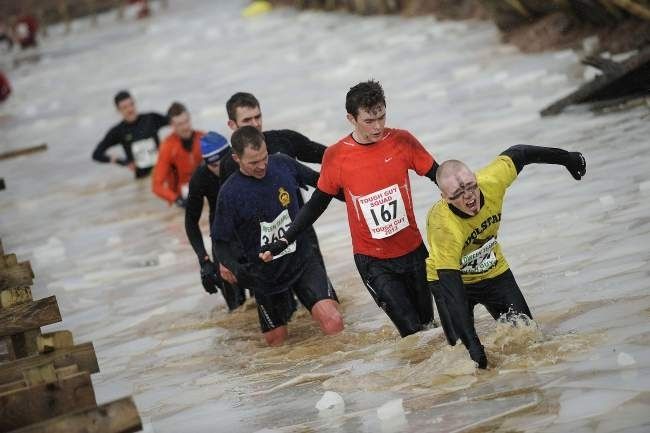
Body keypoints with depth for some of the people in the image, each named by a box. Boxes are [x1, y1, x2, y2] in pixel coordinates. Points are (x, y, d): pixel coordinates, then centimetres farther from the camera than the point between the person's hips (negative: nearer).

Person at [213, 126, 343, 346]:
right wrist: (235, 268, -27)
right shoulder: (230, 192, -17)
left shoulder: (283, 164, -9)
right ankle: (286, 305, 46)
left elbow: (315, 179, 10)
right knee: (276, 340, 13)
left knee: (333, 324, -18)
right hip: (265, 274, -1)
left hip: (302, 260, 1)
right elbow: (221, 241, -9)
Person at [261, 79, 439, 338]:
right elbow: (317, 203, 1)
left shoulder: (402, 141, -7)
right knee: (412, 331, -9)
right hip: (373, 261, -2)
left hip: (413, 250, 3)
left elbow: (439, 176, 2)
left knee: (427, 324, 14)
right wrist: (283, 242, -3)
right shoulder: (336, 157, -10)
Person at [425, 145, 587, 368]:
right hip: (451, 278, -4)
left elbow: (517, 155, -7)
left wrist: (566, 157, 6)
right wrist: (472, 345, -45)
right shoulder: (442, 226, -40)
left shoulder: (490, 182, -29)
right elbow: (451, 290, -40)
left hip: (494, 272, 4)